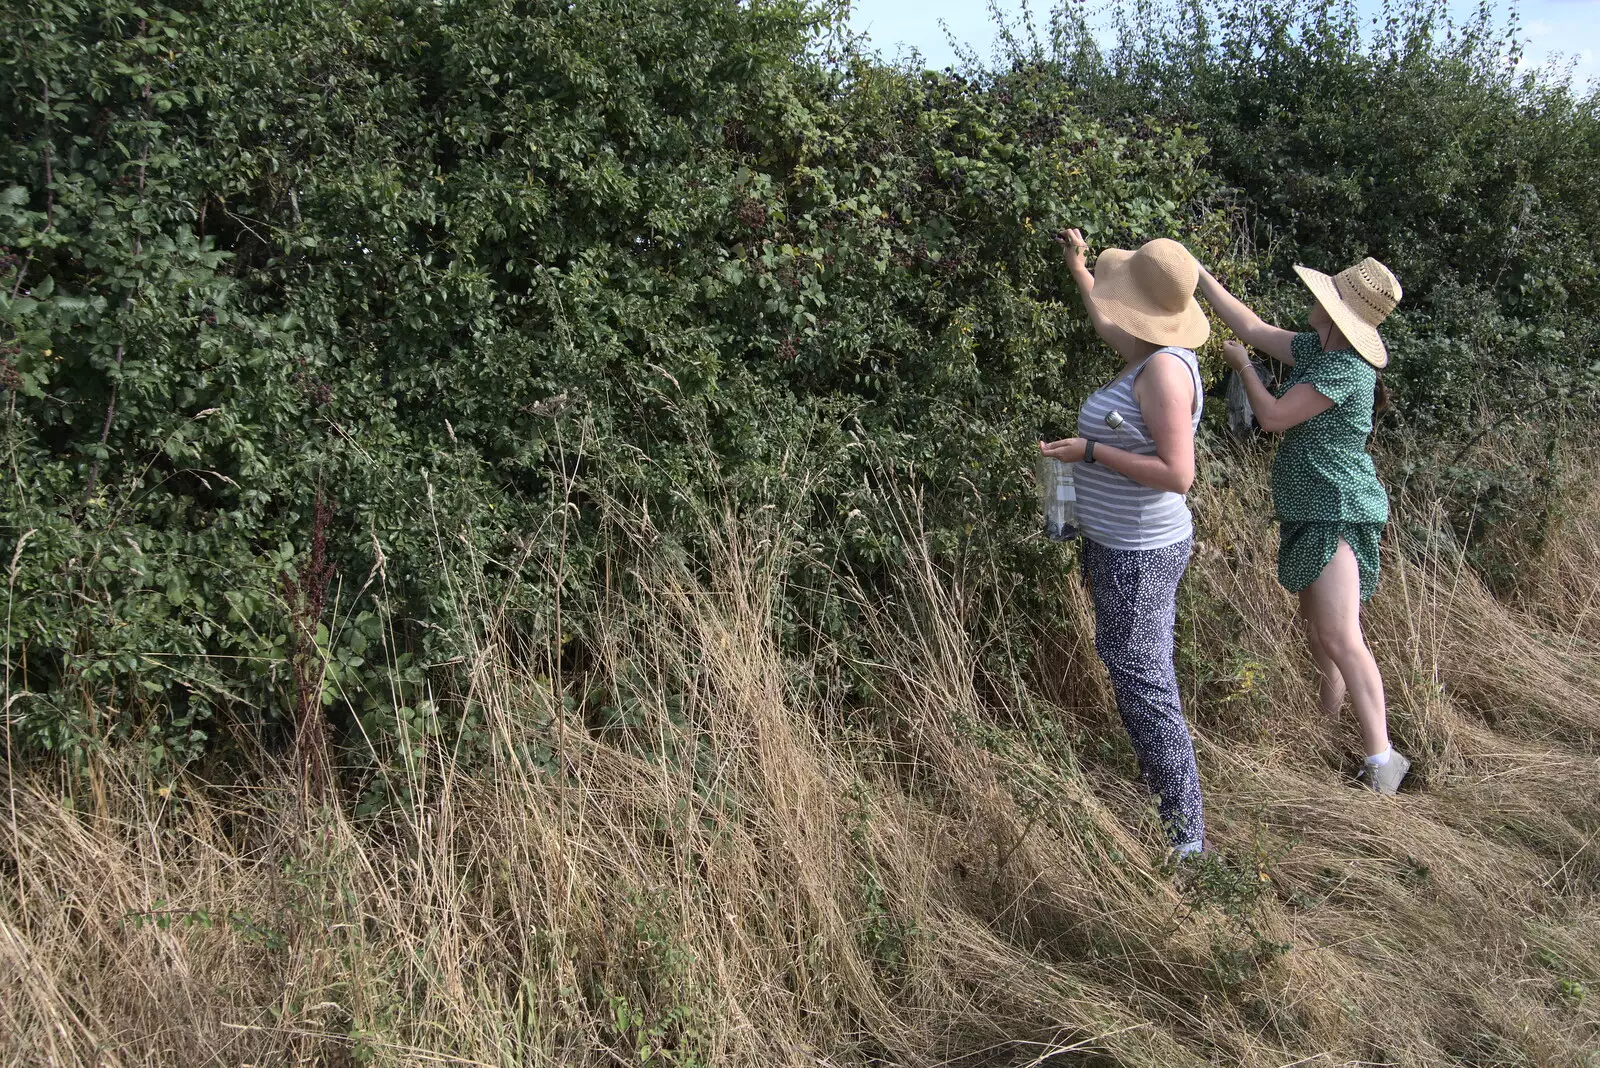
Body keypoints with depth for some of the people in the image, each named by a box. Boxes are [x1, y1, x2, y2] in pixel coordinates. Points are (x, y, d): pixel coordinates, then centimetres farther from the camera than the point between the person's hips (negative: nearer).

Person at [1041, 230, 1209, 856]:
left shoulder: (1164, 368, -23)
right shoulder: (1153, 352, 5)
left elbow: (1178, 474, -28)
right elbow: (1109, 325, 30)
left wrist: (1090, 452, -22)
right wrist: (1078, 269, 42)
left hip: (1139, 557, -10)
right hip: (1127, 546, 10)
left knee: (1144, 686, -6)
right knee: (1143, 676, 19)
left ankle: (1187, 833, 1)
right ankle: (1157, 783, 33)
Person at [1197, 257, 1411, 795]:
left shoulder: (1345, 369, -21)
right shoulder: (1317, 349, 7)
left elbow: (1274, 416, -18)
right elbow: (1253, 328, 16)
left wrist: (1242, 365, -2)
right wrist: (1200, 276, 17)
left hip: (1337, 513, -10)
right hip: (1309, 509, 10)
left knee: (1339, 636, -15)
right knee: (1315, 619, 21)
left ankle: (1381, 760, -14)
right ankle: (1330, 706, 38)